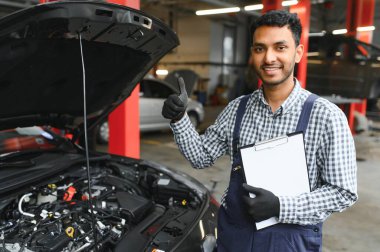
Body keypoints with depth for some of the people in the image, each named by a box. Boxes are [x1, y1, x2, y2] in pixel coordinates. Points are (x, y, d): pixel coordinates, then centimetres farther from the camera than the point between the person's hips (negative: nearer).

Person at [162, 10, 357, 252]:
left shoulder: (326, 116, -14)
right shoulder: (237, 109, -3)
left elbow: (343, 192, -11)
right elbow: (202, 157, 4)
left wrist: (281, 207, -23)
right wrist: (179, 119, -12)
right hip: (233, 231, 4)